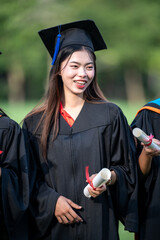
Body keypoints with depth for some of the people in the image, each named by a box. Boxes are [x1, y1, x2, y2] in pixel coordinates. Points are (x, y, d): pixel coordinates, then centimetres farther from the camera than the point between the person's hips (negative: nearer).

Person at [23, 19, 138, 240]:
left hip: (99, 222, 0)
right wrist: (52, 200, -13)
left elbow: (126, 167, 4)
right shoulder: (36, 122, 3)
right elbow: (29, 178, 3)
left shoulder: (110, 116, 2)